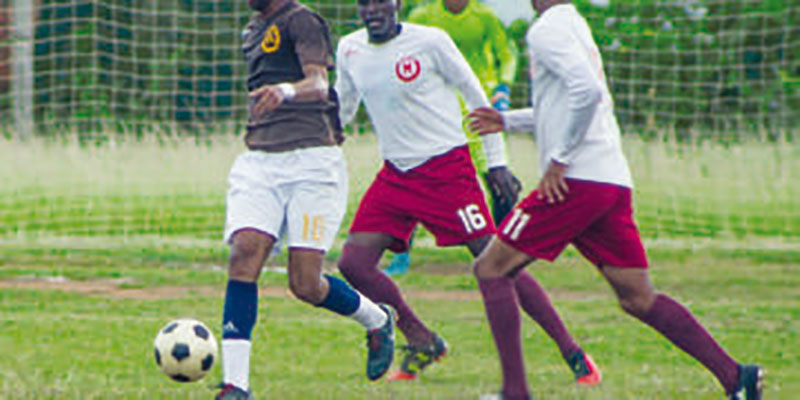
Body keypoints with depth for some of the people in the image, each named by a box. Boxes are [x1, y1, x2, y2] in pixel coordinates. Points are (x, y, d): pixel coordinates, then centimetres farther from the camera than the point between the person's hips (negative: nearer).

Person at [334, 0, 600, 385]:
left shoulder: (430, 41, -10)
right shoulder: (349, 50, 6)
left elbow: (476, 97, -2)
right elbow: (341, 111, 20)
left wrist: (497, 161, -4)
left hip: (447, 168, -6)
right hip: (395, 175, 6)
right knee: (353, 263, -8)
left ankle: (574, 354, -3)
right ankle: (422, 342, 10)